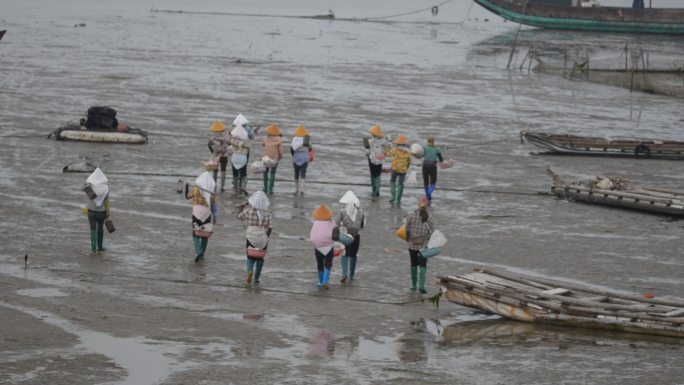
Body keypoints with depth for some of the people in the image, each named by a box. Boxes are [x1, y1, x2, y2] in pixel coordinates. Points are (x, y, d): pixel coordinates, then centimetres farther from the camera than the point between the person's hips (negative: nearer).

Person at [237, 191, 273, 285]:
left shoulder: (249, 210, -9)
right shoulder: (267, 213, -5)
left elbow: (240, 216, 7)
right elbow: (269, 227, -5)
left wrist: (244, 206, 17)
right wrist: (267, 237, 3)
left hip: (251, 237, -1)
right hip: (263, 238, 1)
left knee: (250, 256, 10)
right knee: (260, 258, 13)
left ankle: (250, 270, -20)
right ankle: (256, 278, 15)